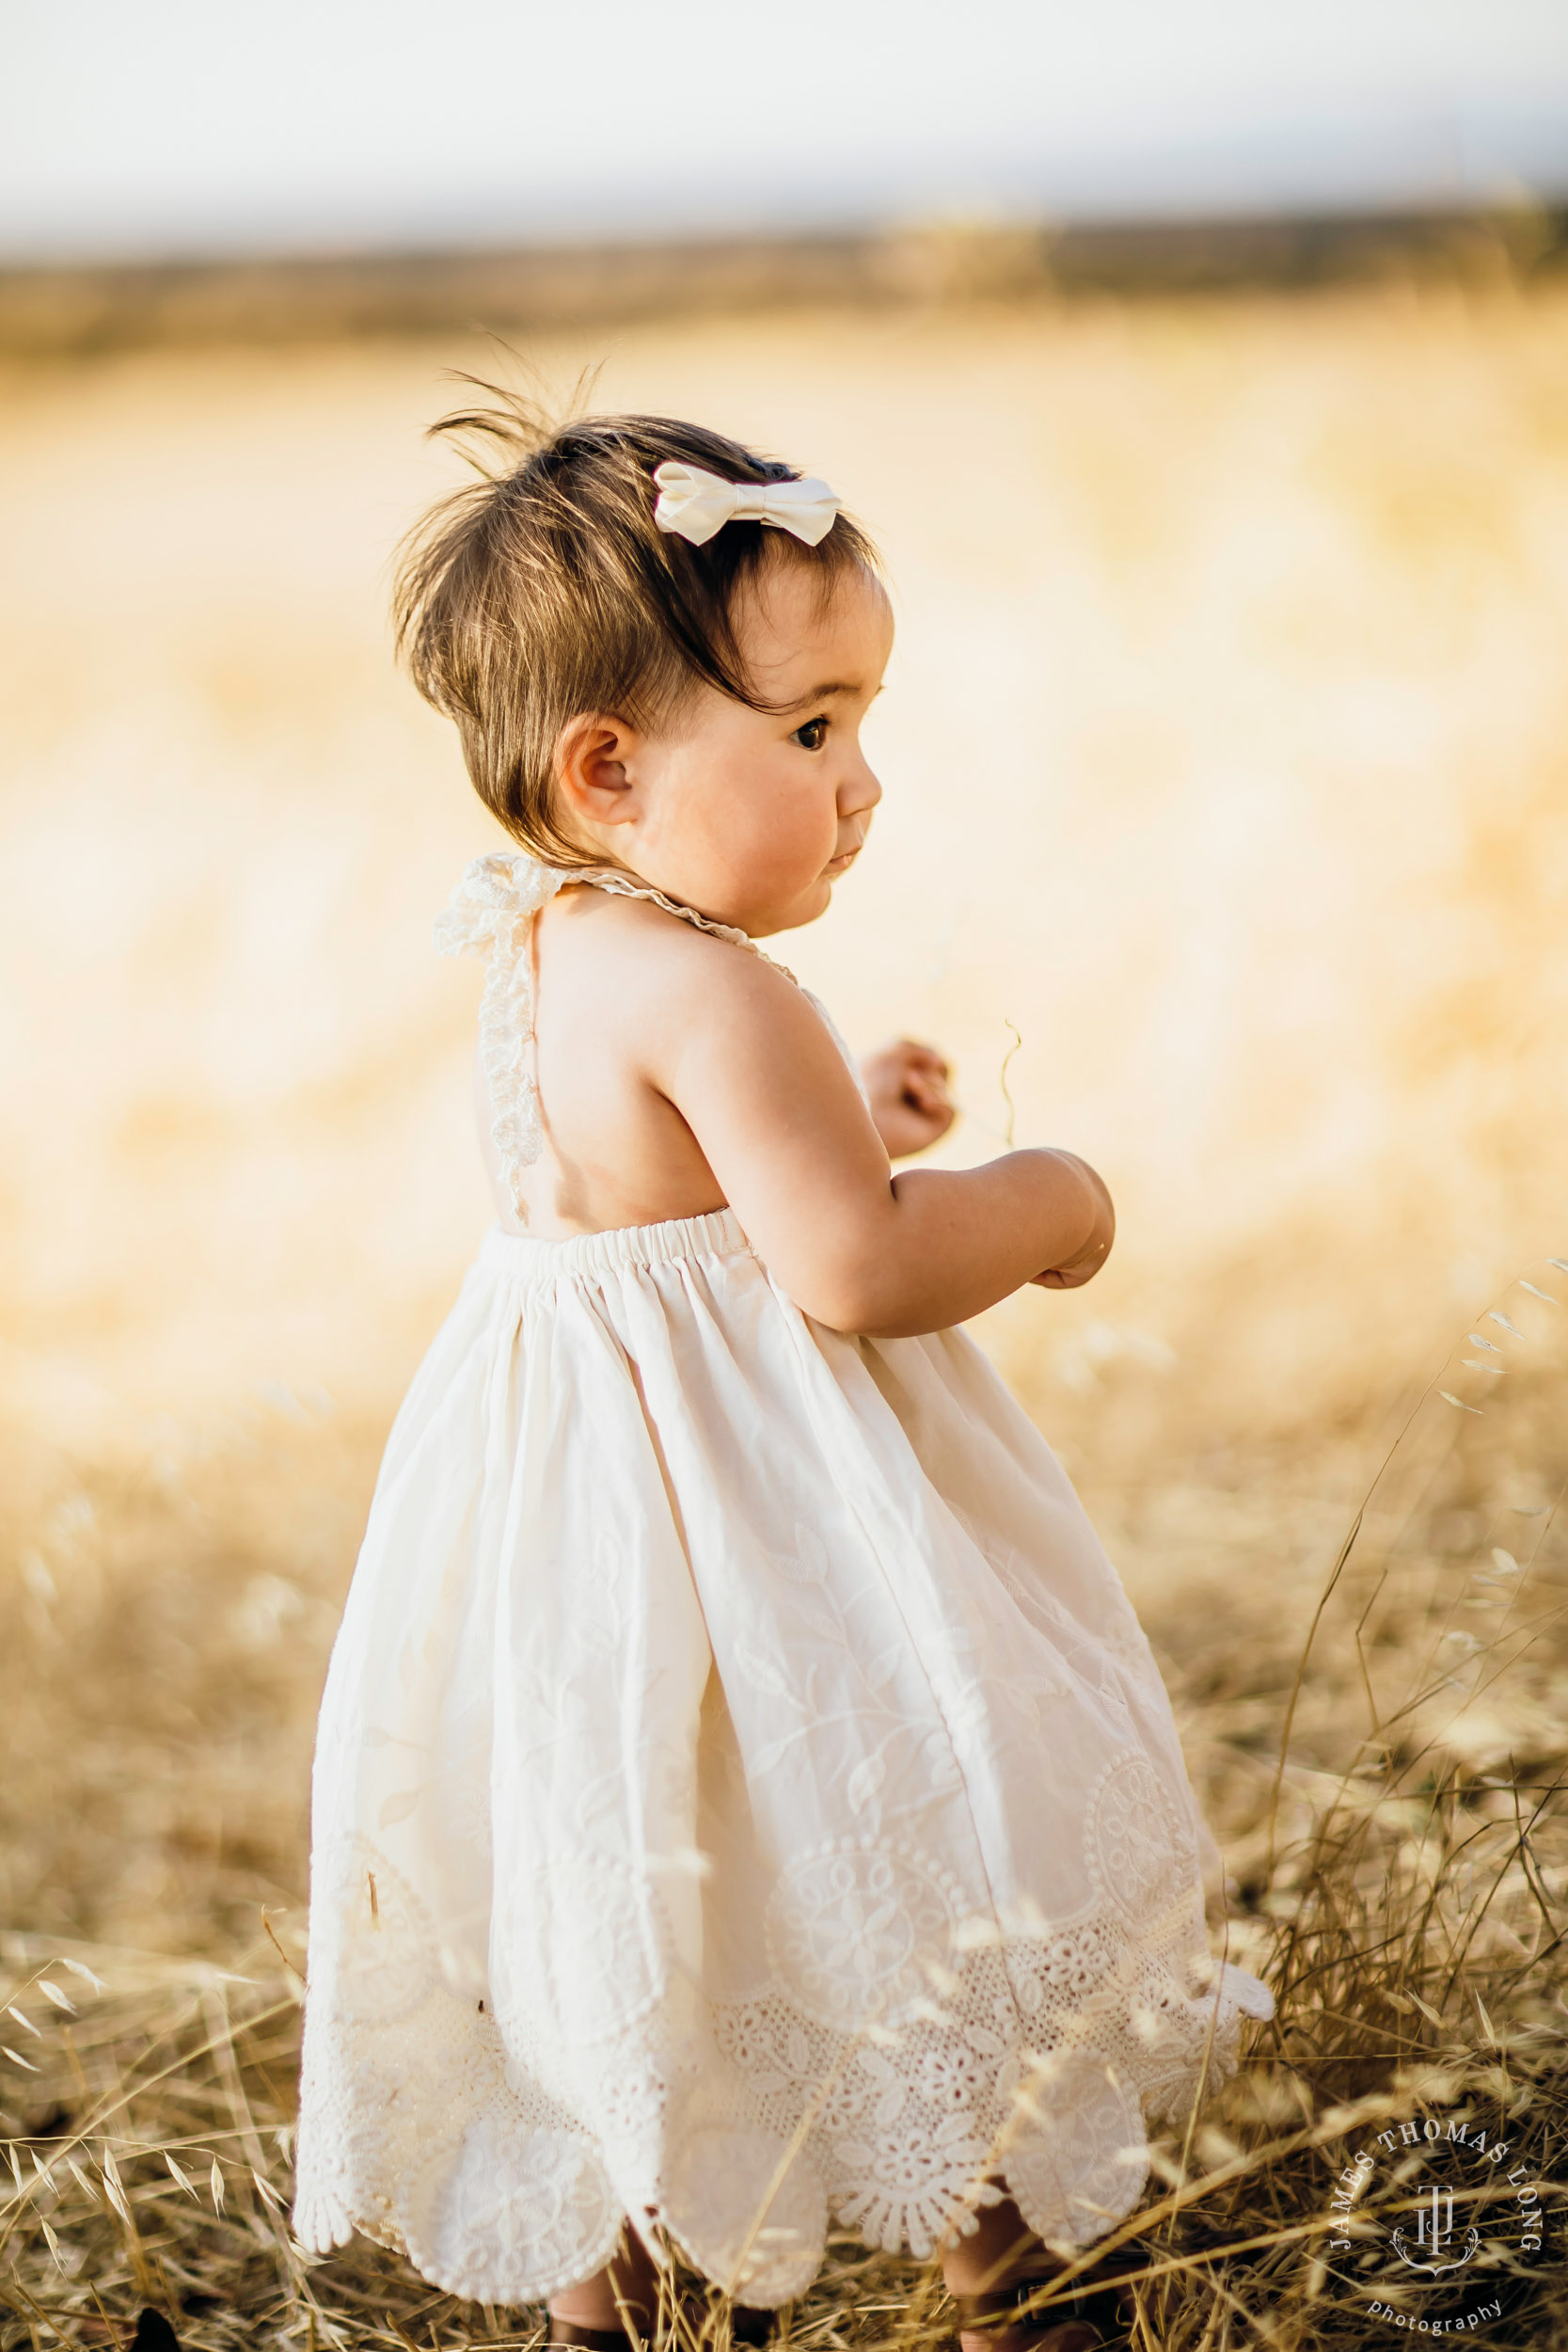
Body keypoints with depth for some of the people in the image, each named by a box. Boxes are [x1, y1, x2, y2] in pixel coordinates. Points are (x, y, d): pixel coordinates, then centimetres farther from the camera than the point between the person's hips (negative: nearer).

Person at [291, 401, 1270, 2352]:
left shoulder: (535, 958, 6)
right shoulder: (713, 998, -24)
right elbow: (853, 1269, -27)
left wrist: (831, 1127, 16)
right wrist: (1038, 1206, -11)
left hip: (566, 1504, 10)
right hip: (745, 1520, -9)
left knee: (615, 1900, 21)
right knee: (924, 1883, 7)